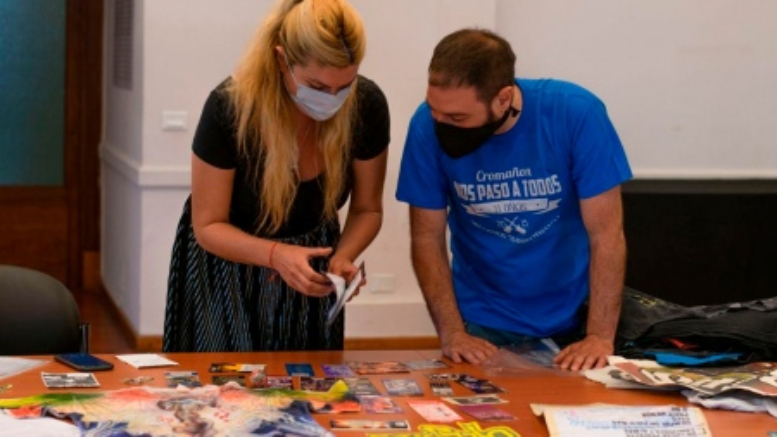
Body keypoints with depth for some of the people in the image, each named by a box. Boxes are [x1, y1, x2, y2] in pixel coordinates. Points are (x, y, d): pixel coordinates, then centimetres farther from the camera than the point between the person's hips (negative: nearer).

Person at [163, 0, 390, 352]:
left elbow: (367, 209, -6)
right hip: (229, 258, -3)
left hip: (307, 263, 3)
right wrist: (276, 254, -37)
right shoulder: (230, 108, -29)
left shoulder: (366, 106, -21)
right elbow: (208, 226, -20)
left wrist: (343, 257, -26)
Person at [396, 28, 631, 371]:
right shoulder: (428, 125, -16)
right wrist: (452, 332, -17)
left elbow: (606, 234, -16)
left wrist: (600, 336, -22)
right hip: (482, 323, 1)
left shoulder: (576, 113, -20)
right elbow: (427, 238, -8)